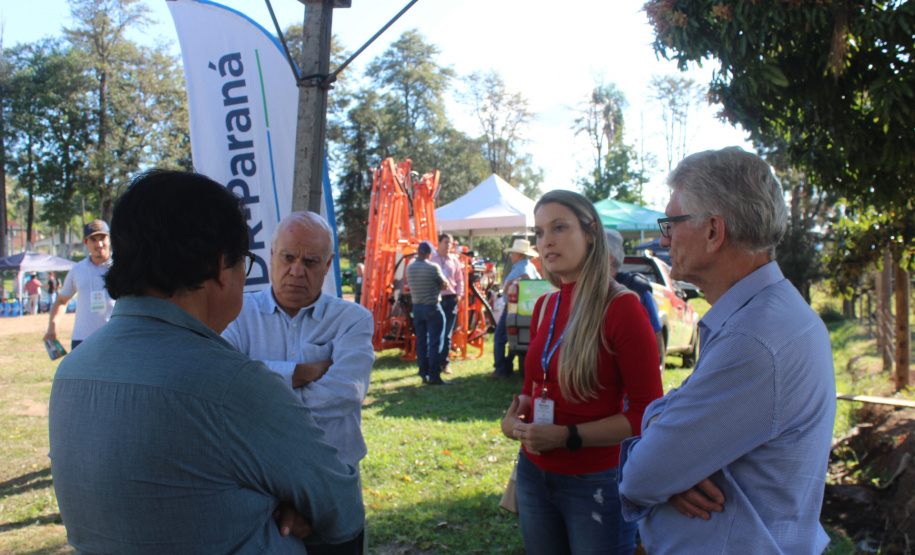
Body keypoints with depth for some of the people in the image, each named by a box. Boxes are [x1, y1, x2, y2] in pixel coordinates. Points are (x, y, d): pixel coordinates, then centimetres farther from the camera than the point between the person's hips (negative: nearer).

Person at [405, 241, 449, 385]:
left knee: (421, 341, 10)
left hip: (417, 307, 6)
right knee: (435, 342, -3)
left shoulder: (409, 267, 4)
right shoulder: (433, 267, -14)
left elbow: (411, 284, 10)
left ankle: (424, 375, 13)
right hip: (432, 308, -6)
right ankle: (434, 376, -4)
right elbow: (444, 286, -5)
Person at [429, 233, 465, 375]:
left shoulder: (454, 260, 11)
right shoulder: (430, 258, 3)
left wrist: (459, 294, 2)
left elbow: (459, 280, 16)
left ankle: (444, 362, 13)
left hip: (450, 299, 3)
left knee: (447, 334, 6)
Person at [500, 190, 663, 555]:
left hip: (595, 483, -6)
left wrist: (567, 436, -21)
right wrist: (514, 418, -3)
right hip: (534, 476, 6)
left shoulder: (621, 308, -15)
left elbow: (647, 413, -15)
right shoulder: (544, 307, 6)